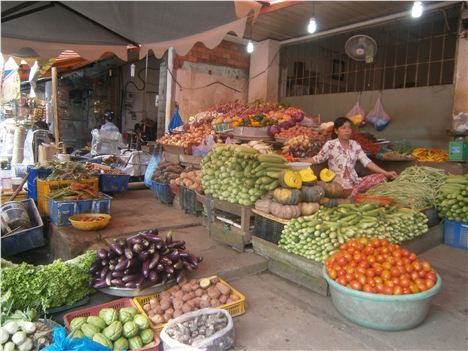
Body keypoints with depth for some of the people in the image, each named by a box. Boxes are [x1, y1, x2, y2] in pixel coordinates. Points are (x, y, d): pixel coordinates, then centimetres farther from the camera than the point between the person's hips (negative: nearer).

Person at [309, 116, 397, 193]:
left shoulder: (355, 145, 8)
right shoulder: (330, 145, -1)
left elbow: (366, 162, 3)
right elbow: (317, 159, 5)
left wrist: (386, 173, -7)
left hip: (354, 181, 5)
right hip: (337, 183, -4)